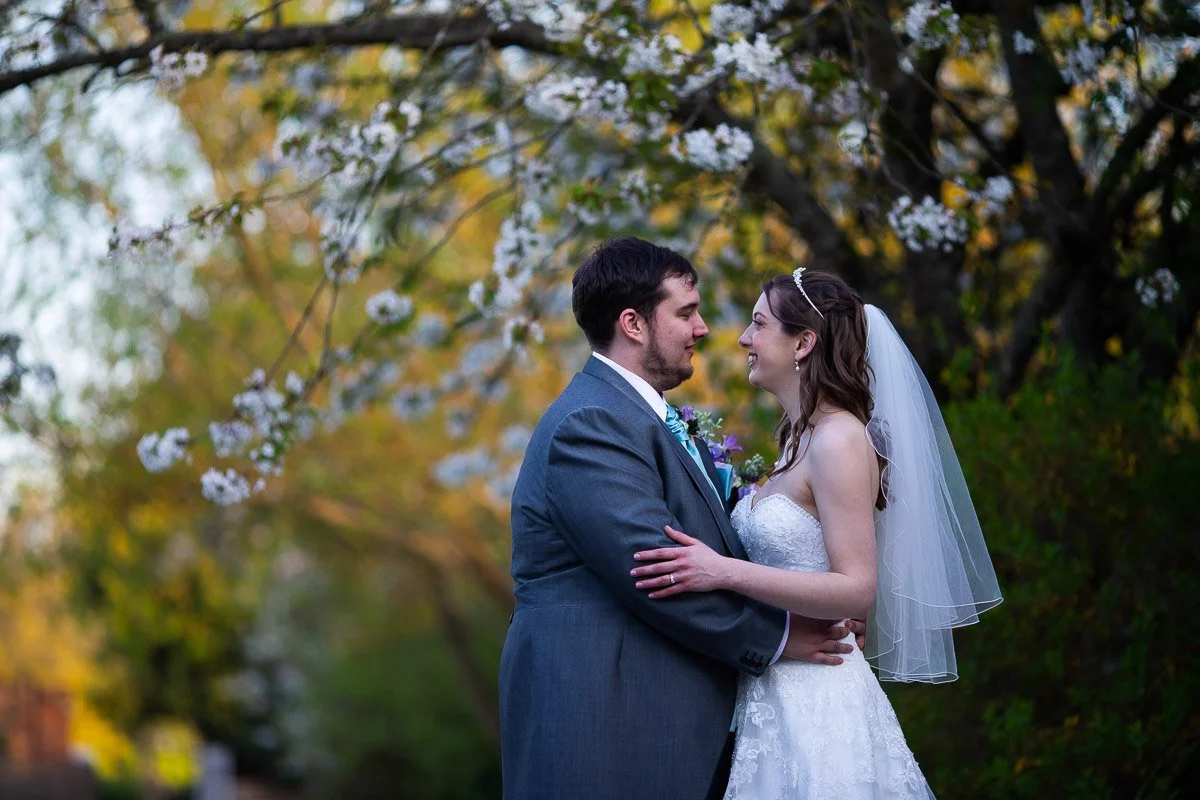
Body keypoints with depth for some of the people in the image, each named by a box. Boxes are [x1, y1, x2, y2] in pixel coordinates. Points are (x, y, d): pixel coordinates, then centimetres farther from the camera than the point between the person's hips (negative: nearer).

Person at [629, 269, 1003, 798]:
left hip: (814, 702, -9)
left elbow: (857, 589, -21)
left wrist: (725, 572, -26)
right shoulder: (799, 438, 12)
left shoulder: (840, 438, -14)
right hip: (771, 691, 9)